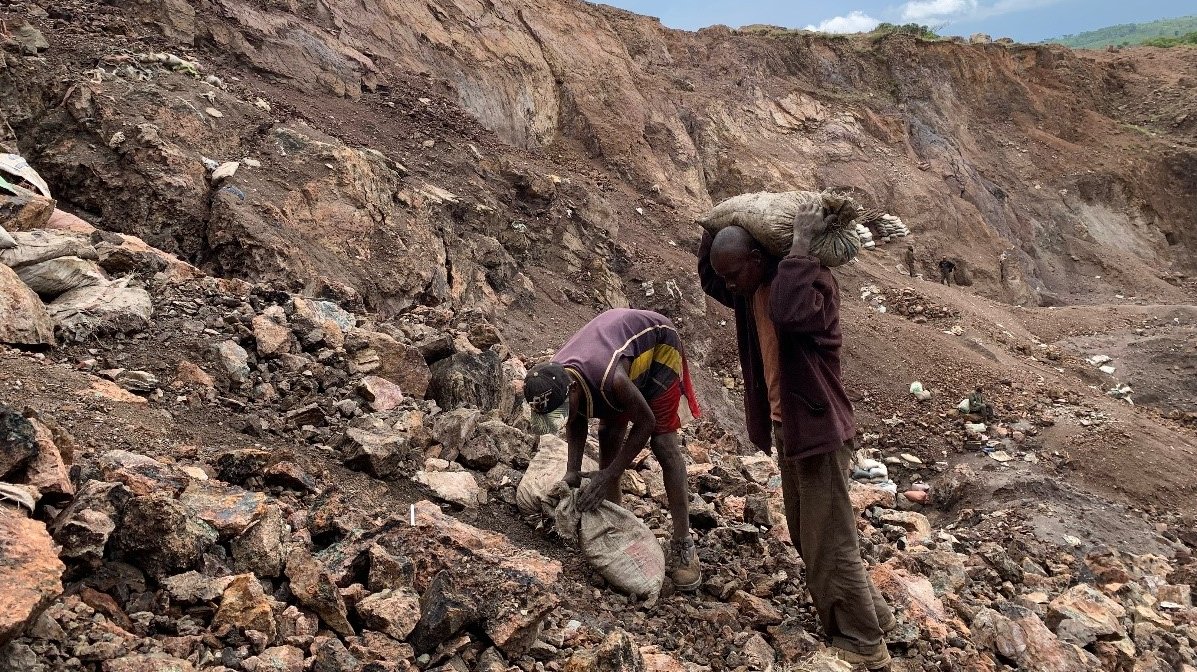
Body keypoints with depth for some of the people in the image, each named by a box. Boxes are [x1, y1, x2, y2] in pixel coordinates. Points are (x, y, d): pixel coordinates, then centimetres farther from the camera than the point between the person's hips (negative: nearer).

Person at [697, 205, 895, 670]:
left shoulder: (812, 281, -21)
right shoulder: (751, 291, 4)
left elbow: (789, 314, -43)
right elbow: (708, 280, 22)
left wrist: (800, 245, -34)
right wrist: (714, 228, 7)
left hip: (818, 430, -9)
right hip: (786, 431, 9)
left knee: (831, 544, -1)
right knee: (807, 539, 19)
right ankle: (873, 615, 35)